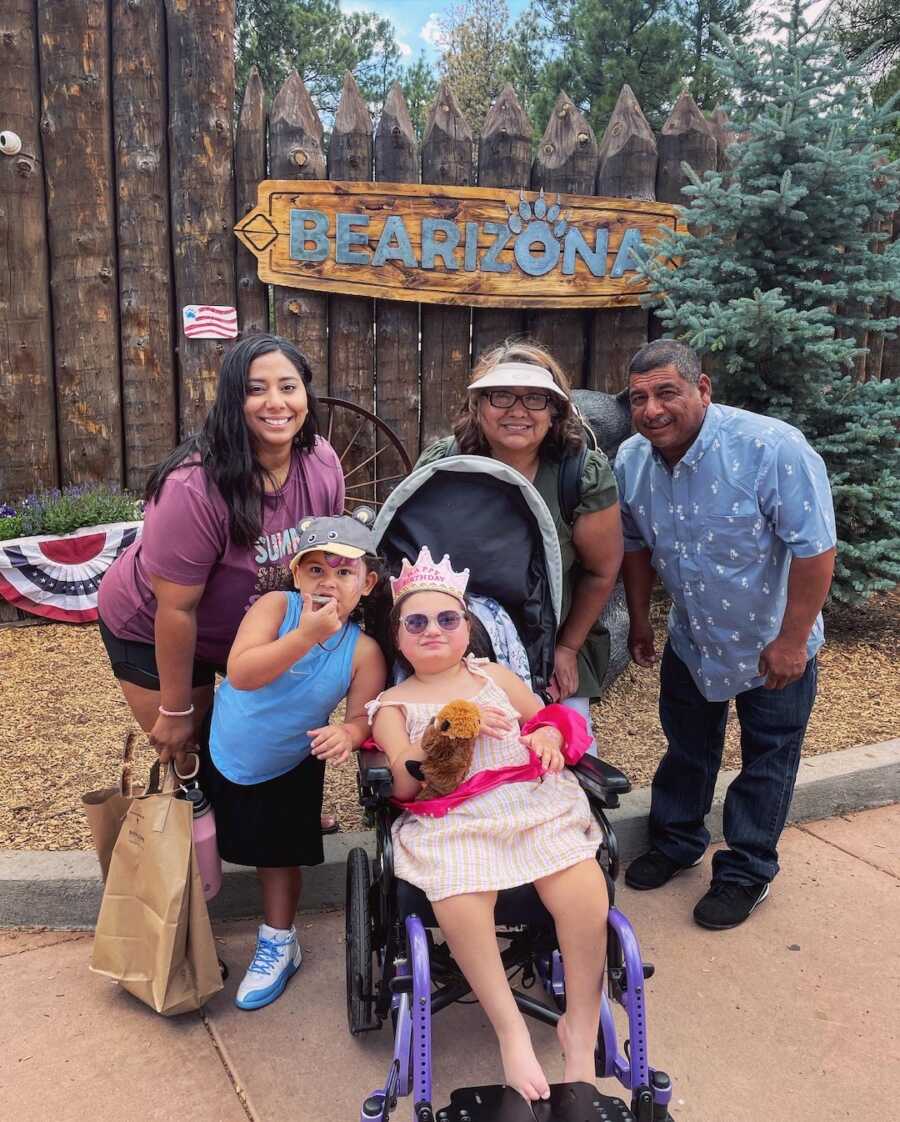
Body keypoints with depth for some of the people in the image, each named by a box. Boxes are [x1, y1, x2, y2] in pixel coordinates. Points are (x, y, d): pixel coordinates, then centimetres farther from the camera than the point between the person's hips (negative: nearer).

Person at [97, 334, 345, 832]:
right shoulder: (194, 488, -36)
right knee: (187, 754, 4)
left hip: (257, 625, 5)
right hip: (152, 632, -5)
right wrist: (175, 711, -17)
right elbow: (176, 609, -27)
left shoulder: (322, 464, -17)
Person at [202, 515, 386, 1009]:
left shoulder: (363, 651, -22)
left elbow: (363, 714, -19)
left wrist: (348, 733, -42)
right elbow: (240, 673, -39)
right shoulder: (276, 606, -27)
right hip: (221, 751, 1)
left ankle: (278, 944, 39)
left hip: (287, 770, -1)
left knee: (277, 856, 14)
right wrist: (304, 637, -48)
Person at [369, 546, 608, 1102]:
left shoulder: (495, 675, 22)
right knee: (461, 904, -33)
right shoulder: (393, 704, 14)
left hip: (533, 798, 2)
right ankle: (512, 1030, -14)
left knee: (584, 887, -25)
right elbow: (404, 786, 0)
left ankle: (582, 1026, -5)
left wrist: (551, 735, 0)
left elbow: (552, 720, 24)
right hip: (451, 820, -2)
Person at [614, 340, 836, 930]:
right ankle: (676, 842, 43)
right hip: (691, 640, 5)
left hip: (773, 645, -4)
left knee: (767, 763, 12)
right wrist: (640, 621, 8)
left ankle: (746, 873, 31)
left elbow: (815, 549, -26)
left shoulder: (772, 448, -30)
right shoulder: (631, 460, -12)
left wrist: (790, 641, -23)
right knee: (686, 749, 21)